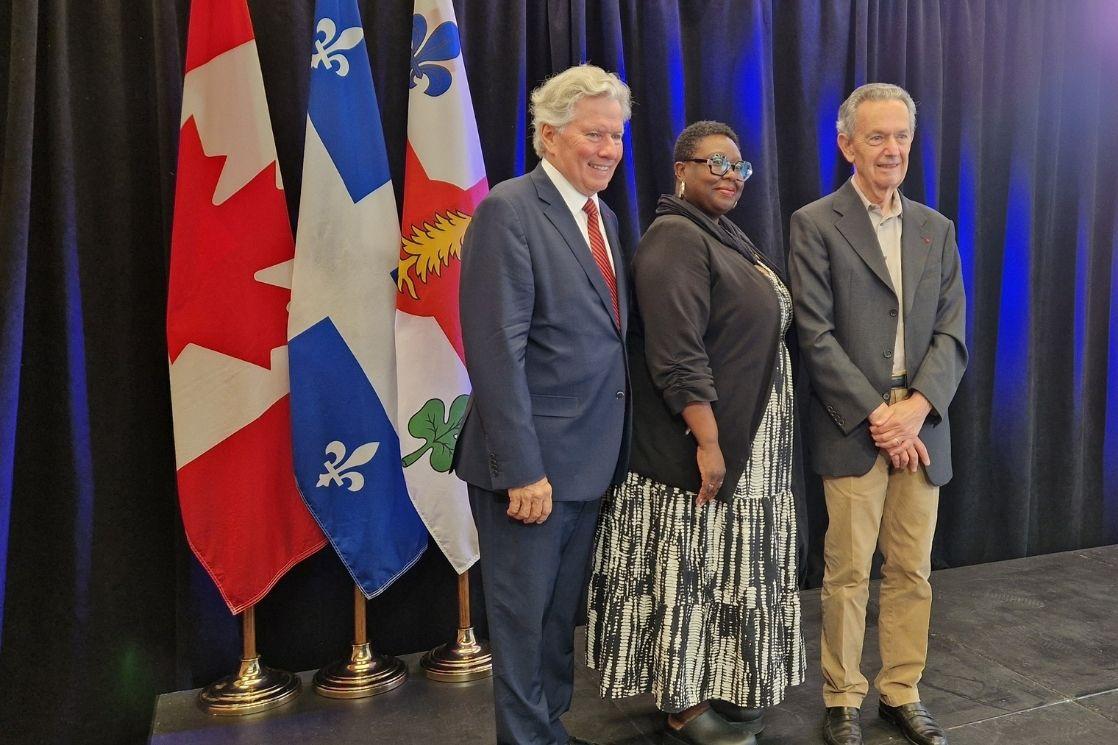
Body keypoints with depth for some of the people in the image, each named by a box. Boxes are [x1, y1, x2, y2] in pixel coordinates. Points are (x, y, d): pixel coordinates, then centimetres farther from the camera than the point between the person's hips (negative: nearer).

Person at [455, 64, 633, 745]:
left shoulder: (603, 216, 12)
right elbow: (498, 349, -19)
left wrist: (617, 448, 10)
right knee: (524, 615, 8)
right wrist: (523, 470, -21)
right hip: (533, 462, -8)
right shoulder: (509, 210, -13)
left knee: (563, 612, 20)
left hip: (591, 459, 8)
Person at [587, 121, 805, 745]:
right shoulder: (675, 239, -14)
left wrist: (734, 439, 15)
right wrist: (708, 442, -23)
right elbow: (677, 358, -22)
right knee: (689, 571, 2)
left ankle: (715, 690, 32)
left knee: (720, 570, 17)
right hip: (697, 446, -9)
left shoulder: (731, 238, 15)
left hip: (746, 445, 9)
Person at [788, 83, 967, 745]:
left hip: (920, 426, 5)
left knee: (913, 571, 11)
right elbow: (816, 336, -9)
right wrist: (876, 416, -12)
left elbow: (952, 334, 6)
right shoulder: (815, 224, -2)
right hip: (851, 429, -4)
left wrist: (915, 409, -10)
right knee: (848, 573, 3)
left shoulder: (936, 229, 13)